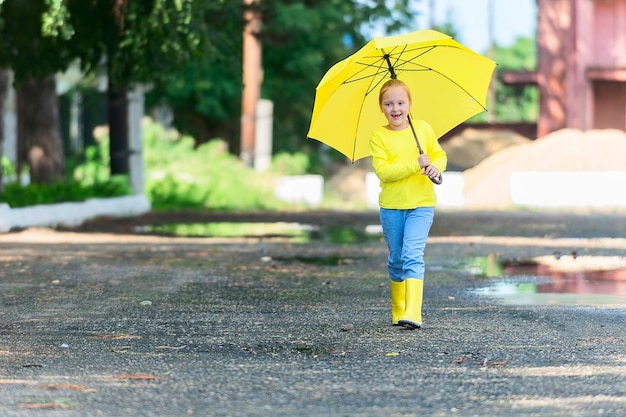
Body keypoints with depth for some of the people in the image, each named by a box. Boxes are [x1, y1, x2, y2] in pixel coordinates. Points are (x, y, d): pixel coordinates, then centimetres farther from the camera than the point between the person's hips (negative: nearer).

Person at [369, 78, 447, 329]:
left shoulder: (423, 128, 2)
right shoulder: (378, 136, -4)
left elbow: (440, 155, 13)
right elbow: (383, 171, -13)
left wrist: (436, 167, -10)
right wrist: (416, 165, -22)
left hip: (421, 204, -1)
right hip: (391, 206, 1)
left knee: (412, 256, -15)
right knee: (396, 259, 11)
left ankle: (412, 314, -22)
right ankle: (398, 312, 25)